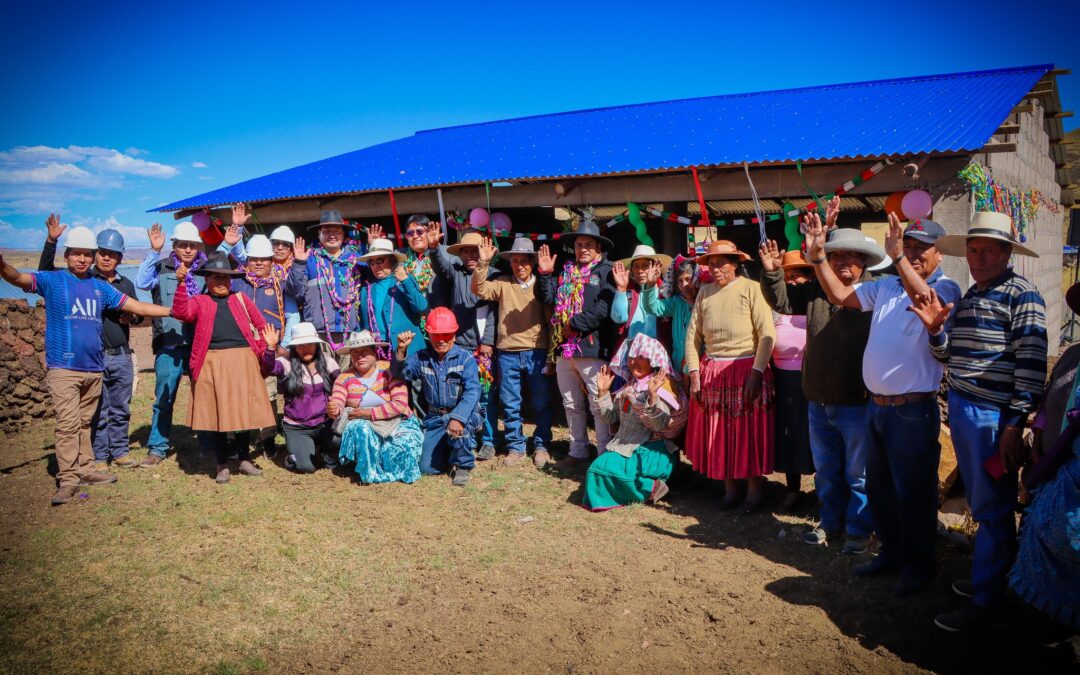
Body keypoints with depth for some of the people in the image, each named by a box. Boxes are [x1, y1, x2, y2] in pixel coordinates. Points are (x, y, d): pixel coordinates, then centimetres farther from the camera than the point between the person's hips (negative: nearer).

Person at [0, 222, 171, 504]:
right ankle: (68, 480, -4)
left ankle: (85, 469, 23)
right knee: (68, 424, -8)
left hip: (94, 367, 4)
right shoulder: (52, 280, 0)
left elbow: (137, 306, 12)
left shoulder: (101, 287, 11)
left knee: (84, 423, 14)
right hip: (63, 367, -4)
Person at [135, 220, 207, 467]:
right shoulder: (162, 268, 2)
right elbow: (142, 282, -12)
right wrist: (154, 251, -15)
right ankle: (157, 448, 17)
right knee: (163, 399, 5)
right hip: (169, 346, -1)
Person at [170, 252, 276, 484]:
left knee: (244, 411, 8)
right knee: (216, 413, 3)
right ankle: (222, 465, 14)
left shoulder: (241, 299, 15)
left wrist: (262, 352, 5)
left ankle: (245, 460, 23)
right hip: (212, 363, -2)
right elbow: (181, 312, -12)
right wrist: (181, 283, -19)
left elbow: (261, 325, 14)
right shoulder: (199, 301, 9)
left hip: (243, 361, 2)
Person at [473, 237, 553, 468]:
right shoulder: (502, 284, 6)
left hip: (537, 352, -1)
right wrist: (483, 263, -18)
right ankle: (516, 446, 22)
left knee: (542, 403, 7)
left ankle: (541, 445, 22)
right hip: (508, 354, 1)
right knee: (510, 404, 8)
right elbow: (479, 289, -10)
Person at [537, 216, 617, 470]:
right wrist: (545, 274, -4)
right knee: (572, 406, 16)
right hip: (564, 349, 7)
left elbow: (603, 308, -16)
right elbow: (547, 298, 9)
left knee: (599, 406, -2)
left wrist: (575, 324, -16)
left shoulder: (605, 272, -4)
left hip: (591, 349, -7)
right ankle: (578, 452, 28)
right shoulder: (565, 271, 16)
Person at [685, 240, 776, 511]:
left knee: (750, 433, 3)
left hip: (747, 370, -4)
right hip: (711, 373, 4)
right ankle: (730, 487, 23)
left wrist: (756, 372, -17)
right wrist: (694, 373, -1)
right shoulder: (705, 293, 6)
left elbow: (767, 334, -12)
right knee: (719, 433, 9)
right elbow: (692, 335, 5)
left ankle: (755, 488, 18)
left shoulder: (751, 288, -7)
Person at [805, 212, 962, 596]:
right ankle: (891, 553, 36)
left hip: (913, 410, -7)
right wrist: (817, 255, 2)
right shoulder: (887, 286, 11)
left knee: (913, 493, 5)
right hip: (877, 404, 7)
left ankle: (918, 568, 21)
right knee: (879, 487, 19)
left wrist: (898, 258, -39)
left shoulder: (945, 288, -9)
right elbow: (839, 295, 13)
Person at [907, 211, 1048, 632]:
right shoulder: (968, 297, 14)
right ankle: (990, 574, 33)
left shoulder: (1021, 295, -10)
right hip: (960, 409, 8)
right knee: (979, 503, 18)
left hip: (993, 415, -7)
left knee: (992, 509, 1)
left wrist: (1015, 424, -18)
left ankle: (987, 602, 11)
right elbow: (949, 357, 16)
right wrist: (935, 328, -4)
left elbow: (1031, 362, -15)